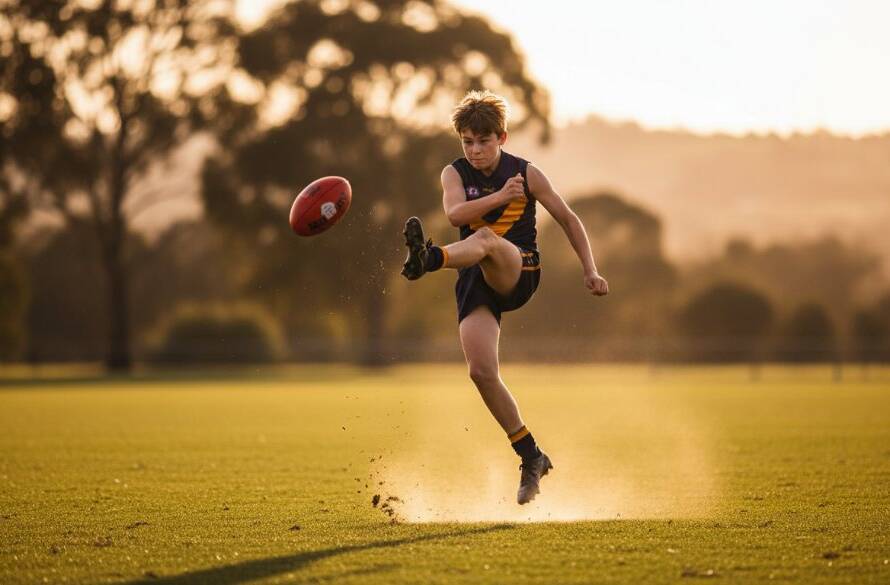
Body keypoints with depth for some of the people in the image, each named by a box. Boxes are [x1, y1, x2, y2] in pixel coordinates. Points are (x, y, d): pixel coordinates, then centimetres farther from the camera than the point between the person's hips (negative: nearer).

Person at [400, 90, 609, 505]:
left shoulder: (526, 174, 3)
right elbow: (455, 213, -15)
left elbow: (567, 219, 11)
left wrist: (590, 271, 4)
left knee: (486, 238, -37)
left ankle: (427, 259, -70)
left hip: (518, 274, -3)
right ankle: (531, 458, 0)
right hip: (476, 283, 3)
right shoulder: (455, 174, 6)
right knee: (481, 373, -13)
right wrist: (499, 197, -29)